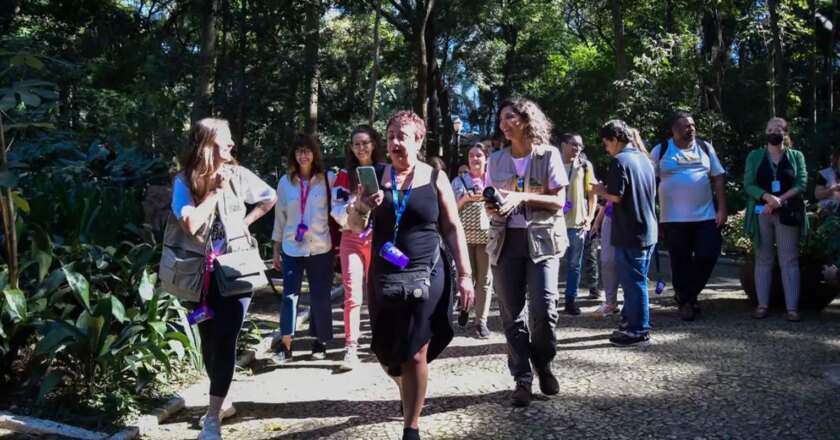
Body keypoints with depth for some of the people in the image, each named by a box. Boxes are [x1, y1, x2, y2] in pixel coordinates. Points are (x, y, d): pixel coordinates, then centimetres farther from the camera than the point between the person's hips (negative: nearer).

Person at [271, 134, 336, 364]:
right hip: (292, 249, 1)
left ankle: (320, 341, 22)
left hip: (321, 248, -1)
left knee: (320, 296, 7)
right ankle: (285, 346, -1)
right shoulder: (285, 181, 5)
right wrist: (276, 249, 10)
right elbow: (280, 217, 9)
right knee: (289, 294, -5)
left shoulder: (328, 179, -1)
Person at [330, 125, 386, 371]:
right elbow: (337, 212, -3)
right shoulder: (345, 175, 5)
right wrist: (354, 204, -20)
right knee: (353, 295, -8)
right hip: (352, 240, -1)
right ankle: (351, 349, -6)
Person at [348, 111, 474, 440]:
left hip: (426, 277, -2)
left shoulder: (435, 178, 1)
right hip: (384, 278, 3)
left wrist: (465, 274, -2)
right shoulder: (376, 176, 4)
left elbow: (453, 228, 3)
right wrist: (361, 208, -16)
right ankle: (408, 392, 43)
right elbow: (355, 227, 7)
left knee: (415, 354, -4)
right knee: (386, 353, 11)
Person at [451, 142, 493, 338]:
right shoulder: (458, 181, 7)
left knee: (485, 279, 1)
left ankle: (481, 321, 7)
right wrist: (465, 199, -11)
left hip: (487, 235, 1)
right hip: (464, 235, -1)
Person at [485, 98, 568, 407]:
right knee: (511, 313, 2)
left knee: (543, 311, -11)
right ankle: (522, 378, 13)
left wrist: (523, 197, -18)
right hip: (505, 240, 3)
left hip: (542, 239, -3)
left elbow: (558, 201, -4)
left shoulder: (548, 155, -1)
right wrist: (491, 208, -8)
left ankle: (542, 364, 18)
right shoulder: (496, 159, 10)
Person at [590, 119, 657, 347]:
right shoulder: (644, 158, 12)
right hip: (647, 230, 8)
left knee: (633, 282, -2)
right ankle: (635, 324, 25)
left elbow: (616, 196, -20)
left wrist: (599, 190, 0)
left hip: (630, 233, -8)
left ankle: (639, 332, 4)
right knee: (638, 280, 16)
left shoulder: (620, 160, -13)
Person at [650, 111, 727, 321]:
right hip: (674, 218, -2)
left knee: (707, 256, -2)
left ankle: (688, 293, 22)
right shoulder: (660, 151, 1)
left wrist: (722, 209, 0)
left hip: (705, 216, 2)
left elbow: (718, 178, 8)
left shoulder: (705, 148, 8)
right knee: (680, 262, 3)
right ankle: (686, 301, 17)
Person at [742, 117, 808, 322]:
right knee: (763, 260, 4)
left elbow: (801, 184, -1)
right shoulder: (755, 156, 8)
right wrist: (768, 197, -20)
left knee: (789, 260, -2)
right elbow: (748, 184, -2)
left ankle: (792, 307, -2)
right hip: (761, 213, 1)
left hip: (787, 214, 0)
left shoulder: (796, 156, 9)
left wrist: (779, 201, -15)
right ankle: (762, 305, 7)